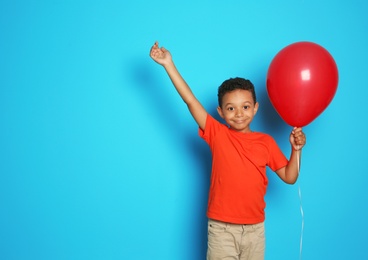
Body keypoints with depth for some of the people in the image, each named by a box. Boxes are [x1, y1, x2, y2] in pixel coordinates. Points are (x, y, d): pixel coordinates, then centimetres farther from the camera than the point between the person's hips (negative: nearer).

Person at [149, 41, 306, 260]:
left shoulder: (266, 142, 1)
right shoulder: (217, 134, -5)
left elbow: (290, 177, 6)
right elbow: (190, 100, -11)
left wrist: (296, 149, -8)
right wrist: (169, 64, -15)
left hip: (254, 228, 2)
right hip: (221, 228, -2)